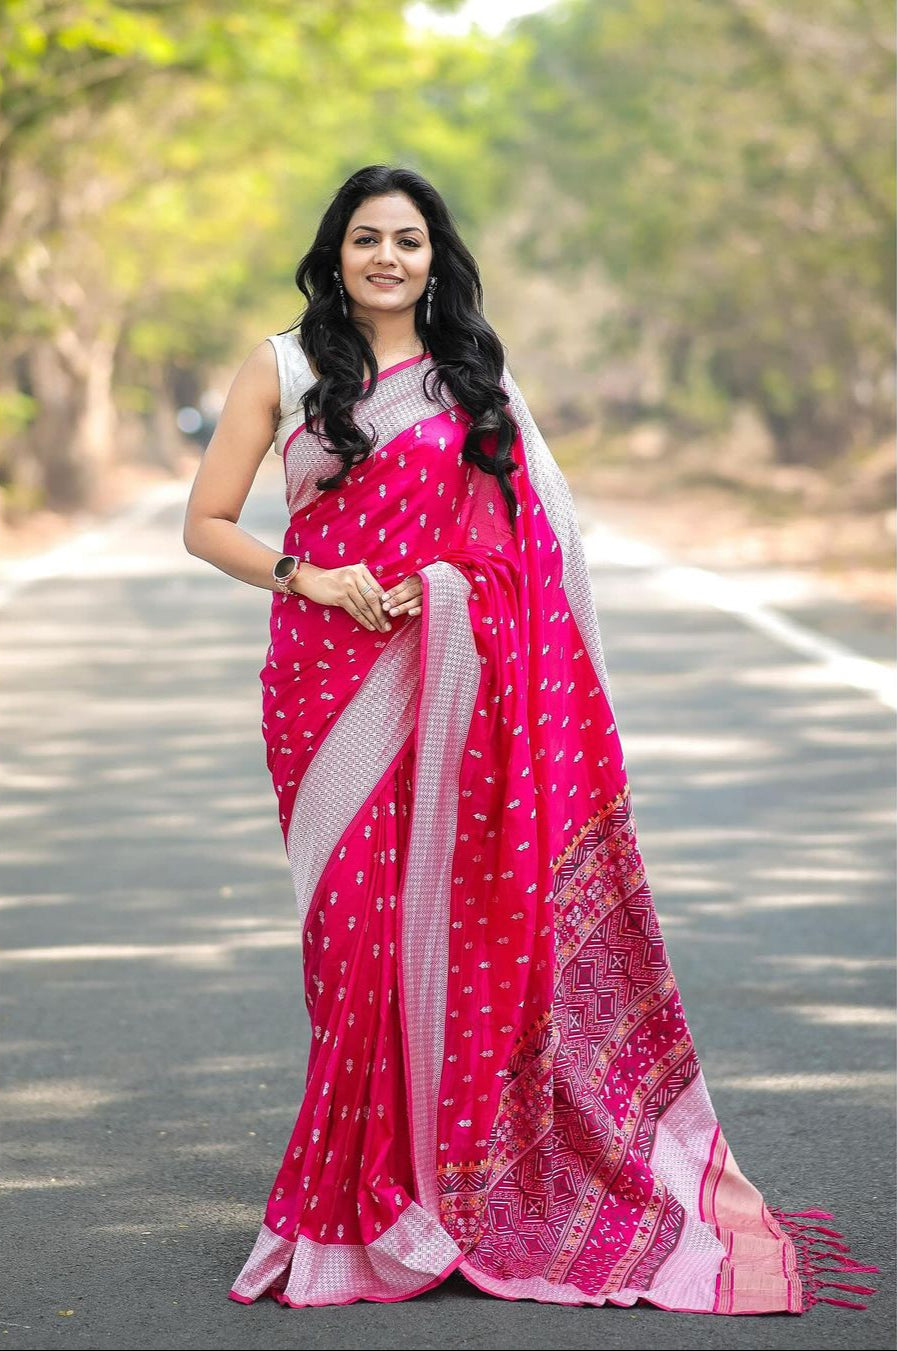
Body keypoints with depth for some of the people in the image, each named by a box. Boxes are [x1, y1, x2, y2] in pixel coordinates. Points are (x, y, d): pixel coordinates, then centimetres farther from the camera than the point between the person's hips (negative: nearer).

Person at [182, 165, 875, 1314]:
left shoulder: (475, 376, 14)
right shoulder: (285, 369, 7)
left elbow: (536, 543, 15)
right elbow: (206, 523, 4)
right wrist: (310, 578, -11)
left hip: (463, 680, 2)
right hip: (335, 679, -2)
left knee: (460, 913, -2)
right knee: (359, 920, -4)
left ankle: (456, 1184, 8)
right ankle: (364, 1191, 7)